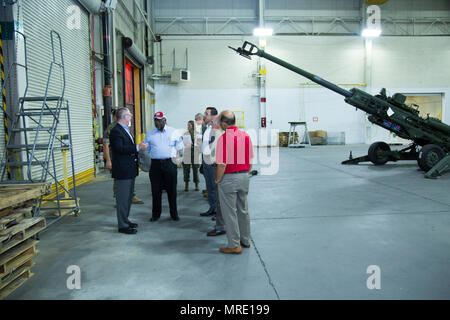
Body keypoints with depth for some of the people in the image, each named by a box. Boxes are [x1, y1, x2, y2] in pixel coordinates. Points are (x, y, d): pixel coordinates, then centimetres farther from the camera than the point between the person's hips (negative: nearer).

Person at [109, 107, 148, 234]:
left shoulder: (126, 130, 19)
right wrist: (138, 147, -23)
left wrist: (139, 146, 15)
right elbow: (120, 148, -24)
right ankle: (123, 225, 4)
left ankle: (125, 220, 29)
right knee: (123, 199, -3)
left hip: (130, 171, 10)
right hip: (122, 171, -10)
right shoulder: (116, 131, -14)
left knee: (128, 197, 17)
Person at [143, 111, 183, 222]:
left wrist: (176, 152, -1)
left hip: (170, 163, -1)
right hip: (155, 164, 1)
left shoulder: (173, 132, 8)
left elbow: (179, 146, 11)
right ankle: (156, 214, 17)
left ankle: (174, 213, 16)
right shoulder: (149, 134, 11)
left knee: (172, 189, 3)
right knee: (156, 190, 4)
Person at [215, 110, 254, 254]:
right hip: (244, 177, 7)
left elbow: (222, 164, -20)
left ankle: (234, 245, 12)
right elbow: (250, 161, 7)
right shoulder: (246, 136, 3)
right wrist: (245, 174, 18)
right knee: (243, 210, 19)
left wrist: (218, 180, -6)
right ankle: (245, 240, 31)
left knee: (230, 213, 5)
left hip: (228, 178, -7)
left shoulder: (224, 138, -17)